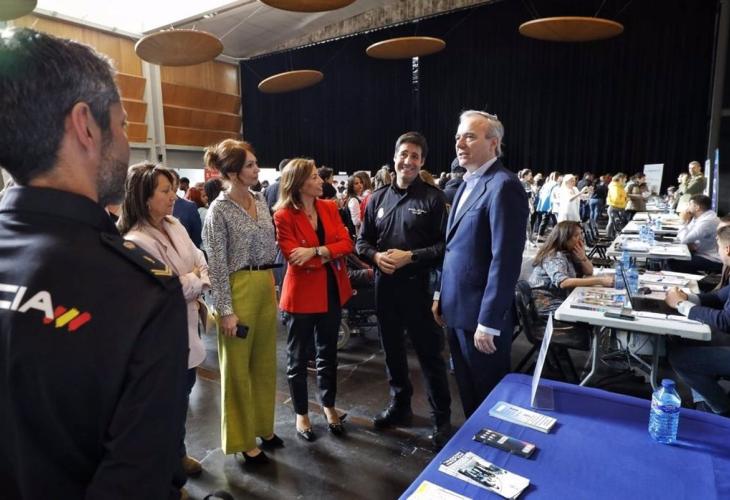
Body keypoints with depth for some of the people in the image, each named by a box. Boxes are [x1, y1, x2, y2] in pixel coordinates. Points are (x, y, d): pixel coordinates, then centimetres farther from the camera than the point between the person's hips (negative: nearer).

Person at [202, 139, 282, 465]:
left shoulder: (260, 200, 9)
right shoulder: (219, 210, -11)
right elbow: (217, 265, -12)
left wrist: (272, 285, 14)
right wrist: (225, 310, -14)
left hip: (267, 286, 7)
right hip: (239, 288, -7)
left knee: (265, 361, 17)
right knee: (238, 367, 7)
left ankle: (264, 427, 35)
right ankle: (243, 440, 23)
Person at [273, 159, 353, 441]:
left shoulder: (329, 208, 4)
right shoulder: (283, 216, -11)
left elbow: (346, 243, -5)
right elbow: (295, 258, -18)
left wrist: (315, 251, -20)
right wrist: (330, 255, -14)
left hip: (332, 292, 5)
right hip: (302, 294, -5)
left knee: (328, 354, 19)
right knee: (299, 358, 11)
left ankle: (329, 407, 37)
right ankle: (301, 414, 30)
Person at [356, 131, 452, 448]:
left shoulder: (433, 198, -6)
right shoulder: (378, 198, 8)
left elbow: (445, 245, -11)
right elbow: (362, 241, 11)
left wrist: (411, 256, -19)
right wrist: (376, 256, -9)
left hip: (417, 286, -5)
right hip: (385, 285, 5)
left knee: (429, 354, 4)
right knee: (392, 349, 17)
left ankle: (442, 419, 21)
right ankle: (400, 405, 37)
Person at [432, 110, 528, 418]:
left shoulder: (503, 186, -17)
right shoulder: (468, 183, 12)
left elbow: (505, 260, -22)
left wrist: (488, 323, -21)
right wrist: (442, 295, 14)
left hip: (481, 314, -8)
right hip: (457, 308, 8)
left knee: (490, 397, 11)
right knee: (468, 392, 21)